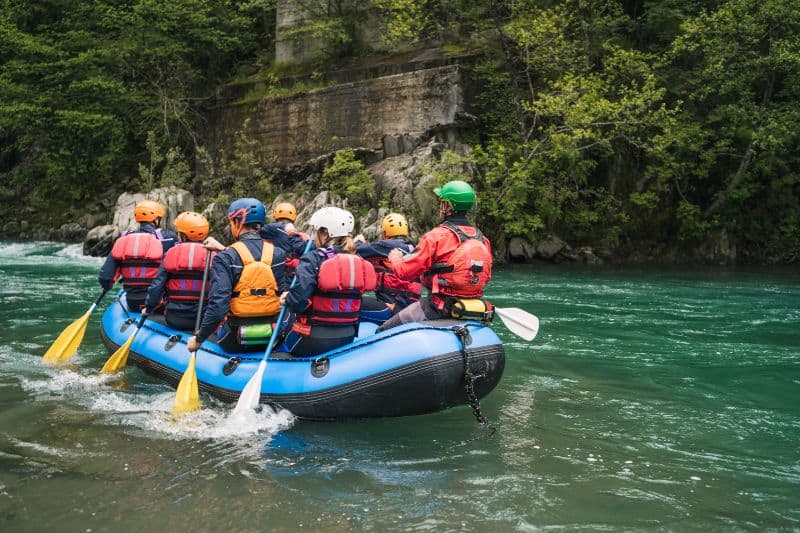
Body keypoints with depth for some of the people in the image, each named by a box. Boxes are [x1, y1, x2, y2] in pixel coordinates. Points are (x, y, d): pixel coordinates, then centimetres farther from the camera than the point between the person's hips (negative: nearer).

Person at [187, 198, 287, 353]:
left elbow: (218, 305, -19)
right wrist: (223, 250, 24)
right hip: (273, 339, 4)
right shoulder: (278, 254, -2)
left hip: (235, 342, -3)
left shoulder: (225, 258, -13)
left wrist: (199, 338, -9)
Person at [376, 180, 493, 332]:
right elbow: (486, 276, 16)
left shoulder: (437, 236, -14)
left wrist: (395, 257, 11)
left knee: (382, 332, 3)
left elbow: (404, 271, -11)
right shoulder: (483, 239, 5)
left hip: (439, 309, -7)